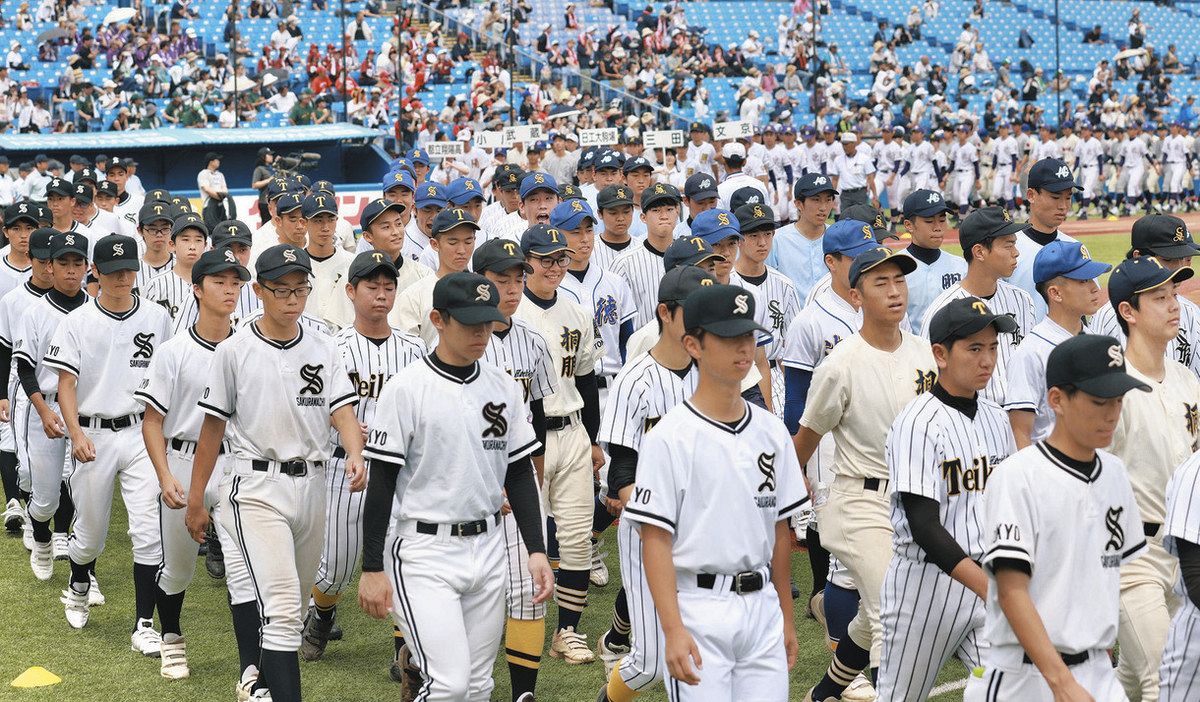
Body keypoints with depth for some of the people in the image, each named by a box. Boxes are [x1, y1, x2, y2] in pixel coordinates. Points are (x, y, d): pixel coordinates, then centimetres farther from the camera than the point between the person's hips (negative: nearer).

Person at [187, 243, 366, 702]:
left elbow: (344, 412, -3)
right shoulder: (235, 351, -3)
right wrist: (195, 501, 3)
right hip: (258, 488, -5)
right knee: (282, 608, -17)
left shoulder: (323, 350, 6)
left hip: (312, 487, 5)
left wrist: (355, 455, -25)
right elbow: (213, 428, 1)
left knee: (290, 605, 17)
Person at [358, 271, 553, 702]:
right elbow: (381, 482, -8)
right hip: (425, 552, -5)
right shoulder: (407, 388, -9)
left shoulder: (504, 387, 6)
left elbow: (520, 474, 11)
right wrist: (372, 568, -10)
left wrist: (537, 551, 4)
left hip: (488, 549, 6)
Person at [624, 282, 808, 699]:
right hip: (699, 610, -5)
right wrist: (673, 630, -18)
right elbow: (656, 540, -11)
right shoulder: (670, 437, -9)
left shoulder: (771, 431, 9)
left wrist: (786, 617, 16)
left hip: (762, 605, 6)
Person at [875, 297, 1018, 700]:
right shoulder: (918, 424, -14)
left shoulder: (997, 420, 8)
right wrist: (988, 587, -27)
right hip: (926, 581, -5)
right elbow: (924, 527, -21)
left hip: (987, 579, 5)